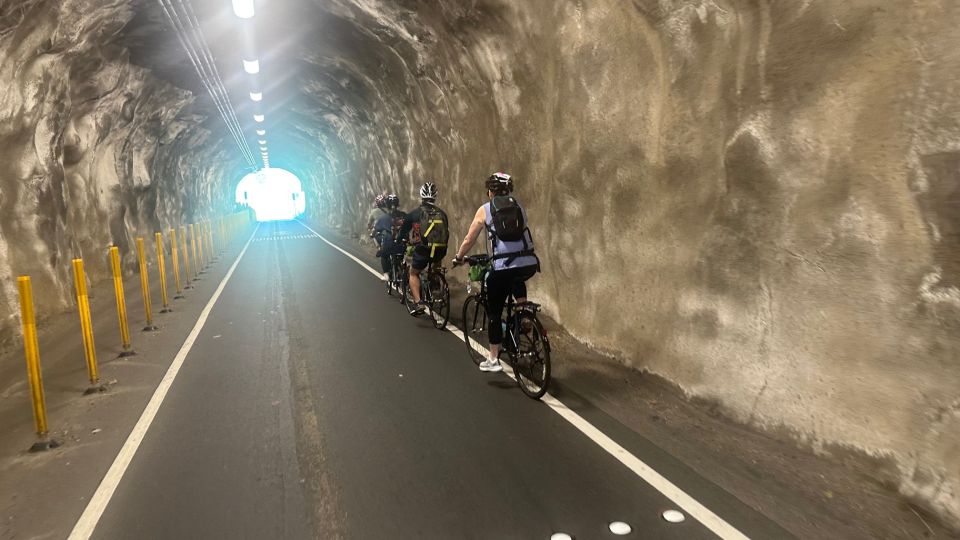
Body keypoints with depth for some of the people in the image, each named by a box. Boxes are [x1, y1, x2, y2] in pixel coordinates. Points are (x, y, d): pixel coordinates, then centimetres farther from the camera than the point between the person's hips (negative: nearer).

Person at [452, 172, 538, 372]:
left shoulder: (484, 210, 8)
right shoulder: (519, 207, 17)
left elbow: (469, 240, 11)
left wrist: (458, 258, 29)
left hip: (502, 267, -3)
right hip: (529, 264, 4)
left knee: (494, 313, 12)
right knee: (516, 278, 40)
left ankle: (493, 360, 17)